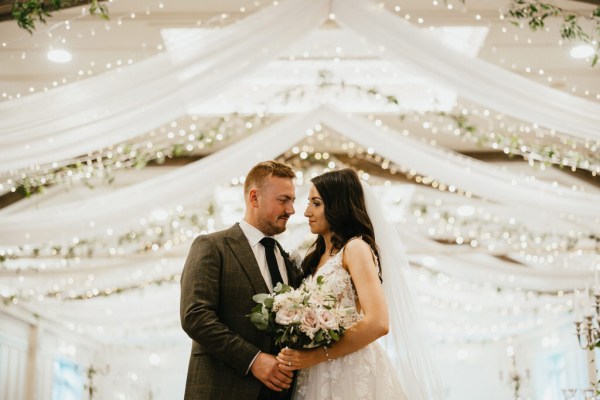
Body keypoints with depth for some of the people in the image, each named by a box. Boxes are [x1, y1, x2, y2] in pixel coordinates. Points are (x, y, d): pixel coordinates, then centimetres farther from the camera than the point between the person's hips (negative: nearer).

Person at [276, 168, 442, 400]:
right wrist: (295, 356, -6)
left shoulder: (355, 248, -11)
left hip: (352, 372, -7)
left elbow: (378, 323, -21)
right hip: (319, 376, 7)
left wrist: (316, 355, -19)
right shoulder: (317, 255, 12)